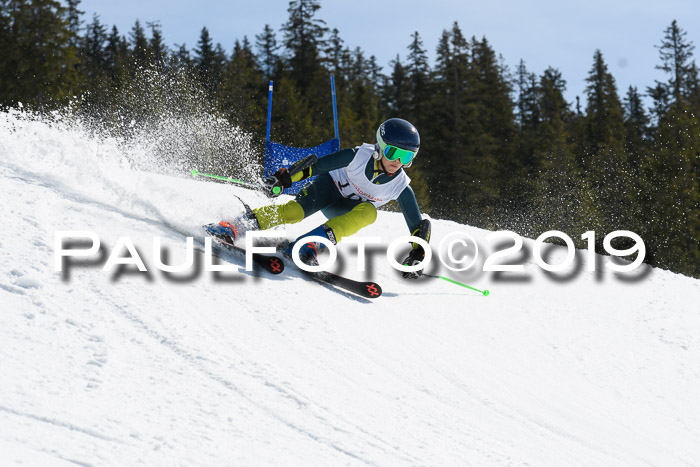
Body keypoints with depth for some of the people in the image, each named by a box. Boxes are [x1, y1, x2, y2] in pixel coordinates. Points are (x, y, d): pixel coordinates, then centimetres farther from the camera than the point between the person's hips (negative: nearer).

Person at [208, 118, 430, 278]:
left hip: (345, 212, 2)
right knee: (294, 211, -32)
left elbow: (419, 224, -16)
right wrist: (285, 177, -21)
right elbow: (317, 164, -18)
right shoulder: (359, 156, -25)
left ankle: (311, 243, -41)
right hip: (329, 186, -2)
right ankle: (233, 226, -27)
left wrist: (416, 256, -28)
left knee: (369, 212, -34)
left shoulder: (401, 188, -20)